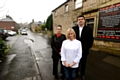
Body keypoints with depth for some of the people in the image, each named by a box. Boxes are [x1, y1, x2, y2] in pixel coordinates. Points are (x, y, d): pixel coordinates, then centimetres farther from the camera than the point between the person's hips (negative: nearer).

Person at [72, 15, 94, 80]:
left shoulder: (89, 29, -2)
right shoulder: (73, 28, -2)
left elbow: (91, 39, 1)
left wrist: (88, 47, -5)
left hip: (84, 50, 0)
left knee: (83, 63, 16)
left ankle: (82, 74, 36)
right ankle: (76, 72, 39)